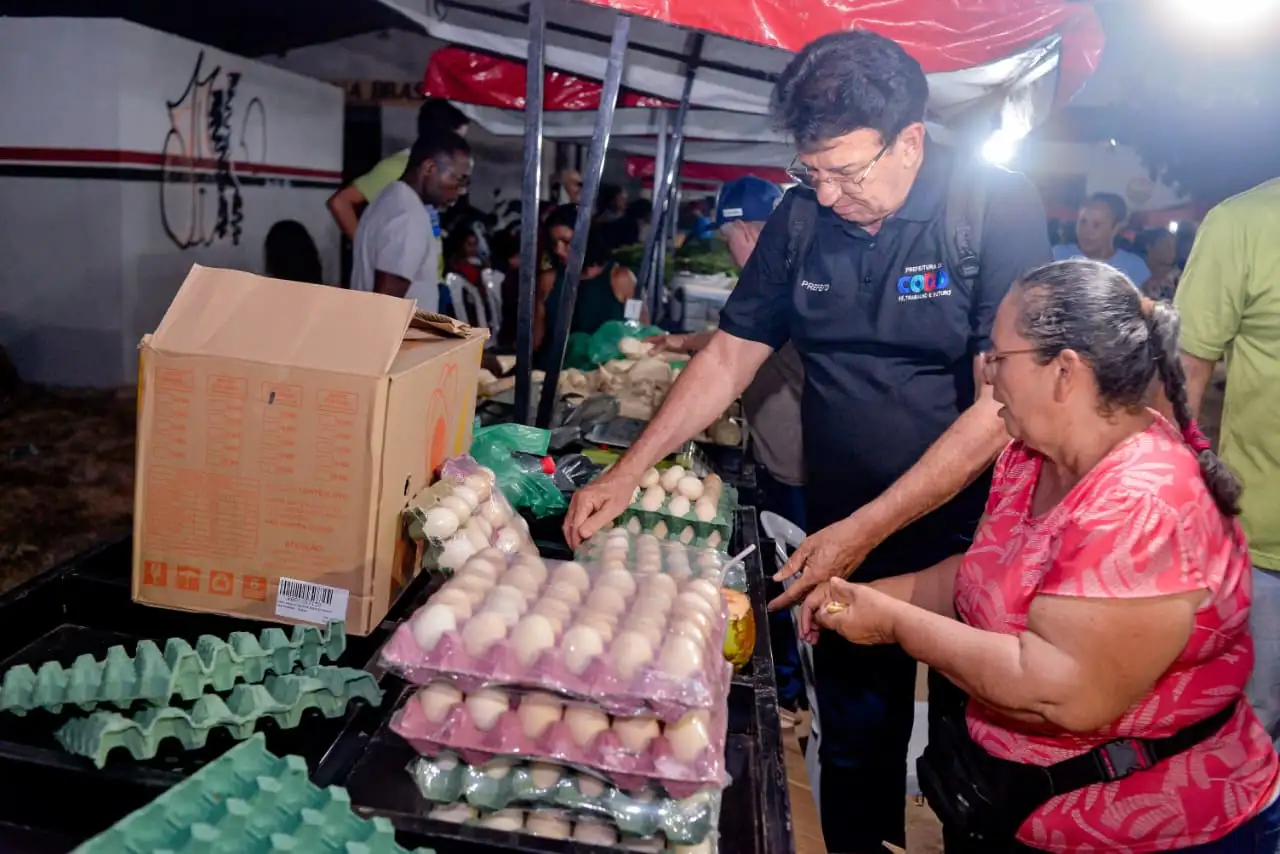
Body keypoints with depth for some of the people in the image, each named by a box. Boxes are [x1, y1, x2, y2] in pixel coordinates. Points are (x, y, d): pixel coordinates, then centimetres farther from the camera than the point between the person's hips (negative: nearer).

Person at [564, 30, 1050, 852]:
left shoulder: (998, 208, -15)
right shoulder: (803, 217, -2)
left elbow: (1002, 404, -19)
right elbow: (728, 358, 4)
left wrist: (865, 530, -20)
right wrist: (629, 471, -5)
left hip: (964, 535, -3)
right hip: (840, 538, 4)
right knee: (855, 746, 17)